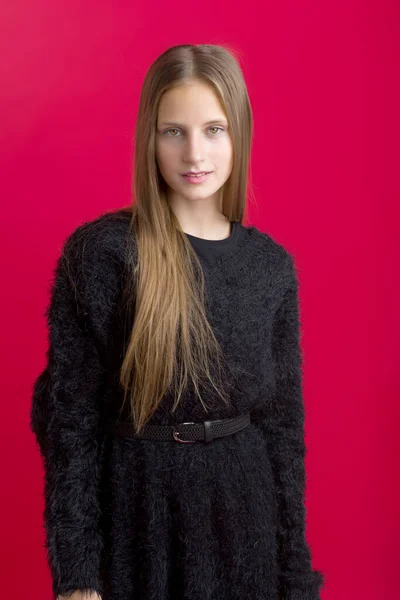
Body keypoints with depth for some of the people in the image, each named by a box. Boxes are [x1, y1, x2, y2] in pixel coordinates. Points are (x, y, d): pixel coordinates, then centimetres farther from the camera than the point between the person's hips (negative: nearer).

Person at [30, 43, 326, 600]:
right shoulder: (99, 251, -12)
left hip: (246, 514, 3)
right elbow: (70, 418, -10)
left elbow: (284, 420, 3)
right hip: (137, 509, -3)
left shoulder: (272, 264, -1)